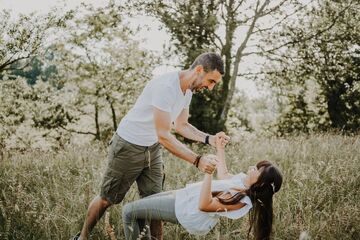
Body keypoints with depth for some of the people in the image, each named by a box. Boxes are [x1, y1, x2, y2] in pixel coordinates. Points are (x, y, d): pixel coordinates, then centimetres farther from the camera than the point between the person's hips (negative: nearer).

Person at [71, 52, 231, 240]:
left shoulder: (188, 90, -2)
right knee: (107, 199, 9)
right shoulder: (165, 86, -32)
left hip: (152, 148, 8)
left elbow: (181, 125, 8)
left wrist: (208, 139, -8)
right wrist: (197, 160, -36)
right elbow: (163, 136, -34)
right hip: (128, 147, -8)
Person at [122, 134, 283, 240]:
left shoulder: (242, 200, -30)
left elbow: (204, 205, -38)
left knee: (128, 211, -6)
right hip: (184, 195, 10)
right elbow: (224, 176, 20)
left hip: (183, 209, -10)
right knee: (137, 207, 21)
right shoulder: (244, 181, -3)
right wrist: (220, 149, 18)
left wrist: (208, 172, -43)